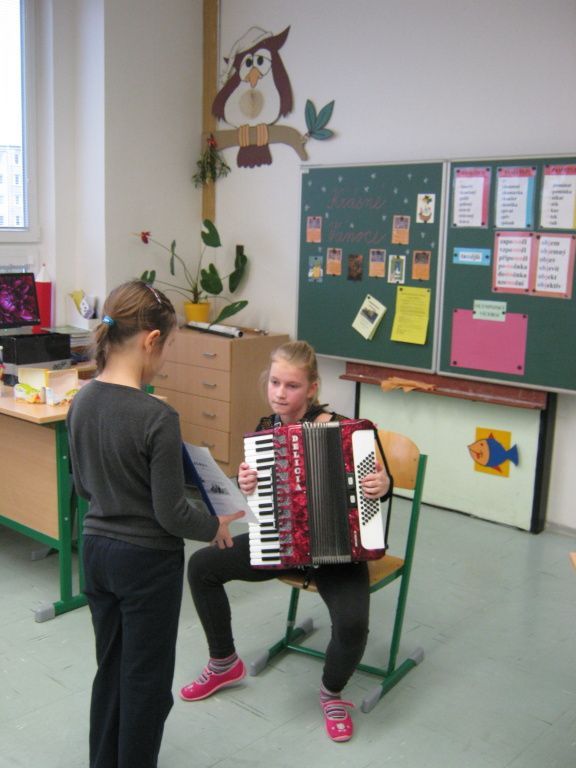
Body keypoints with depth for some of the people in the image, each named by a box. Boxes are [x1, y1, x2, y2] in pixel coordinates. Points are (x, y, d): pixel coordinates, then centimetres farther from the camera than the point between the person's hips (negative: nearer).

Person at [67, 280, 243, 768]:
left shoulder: (82, 402, -3)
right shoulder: (157, 417, -25)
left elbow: (83, 484, 9)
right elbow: (171, 513, -19)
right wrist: (215, 526, -2)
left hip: (95, 550, 7)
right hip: (147, 562, -7)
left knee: (111, 668, 24)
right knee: (147, 680, 12)